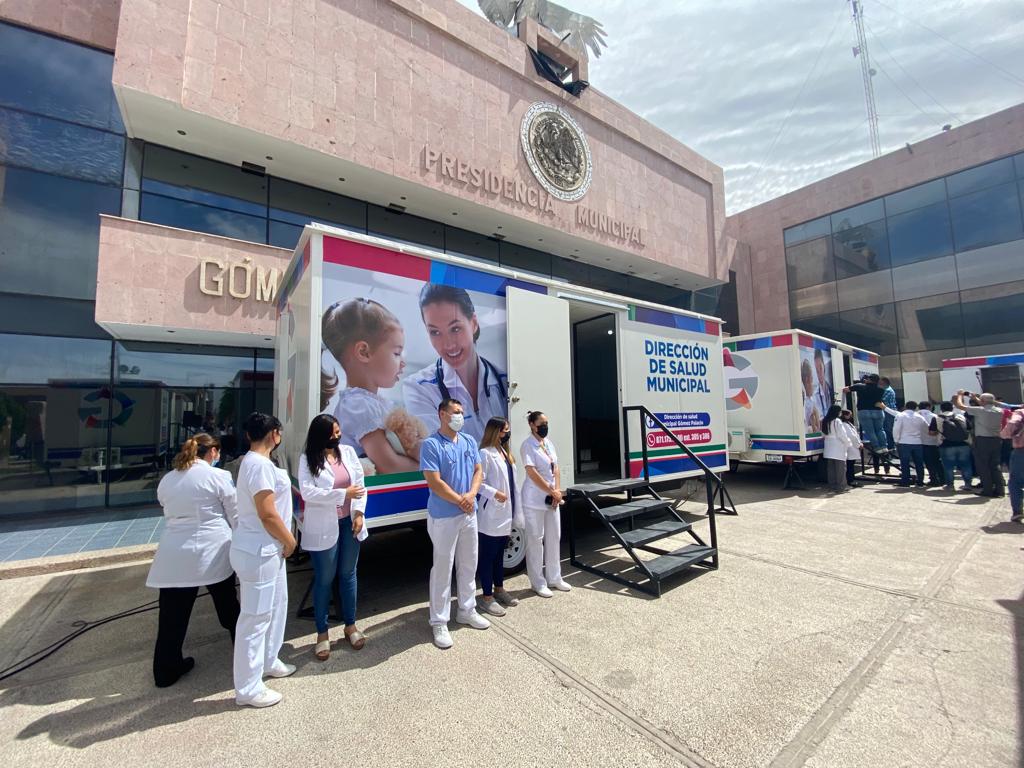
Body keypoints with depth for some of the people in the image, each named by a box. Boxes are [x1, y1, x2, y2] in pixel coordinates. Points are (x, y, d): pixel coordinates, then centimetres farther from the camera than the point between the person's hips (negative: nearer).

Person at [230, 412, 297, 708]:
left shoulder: (255, 462, 9)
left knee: (276, 605, 23)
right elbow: (268, 514, -24)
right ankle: (248, 689, 18)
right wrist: (289, 541, -12)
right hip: (259, 552, -11)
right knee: (256, 616, 3)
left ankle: (268, 662, 41)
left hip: (267, 549, 11)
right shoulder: (260, 465, -23)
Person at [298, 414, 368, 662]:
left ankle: (350, 625, 33)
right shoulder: (308, 459, -8)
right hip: (323, 527, -3)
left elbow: (360, 483, 1)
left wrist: (359, 513, -8)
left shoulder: (348, 451, 1)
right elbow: (307, 492, -17)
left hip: (349, 523, 3)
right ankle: (322, 634, 27)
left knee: (348, 575, 15)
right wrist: (344, 493, -20)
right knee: (324, 580, 9)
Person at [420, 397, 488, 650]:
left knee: (469, 565, 18)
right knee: (443, 568, 4)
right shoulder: (431, 444, -16)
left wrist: (472, 494, -11)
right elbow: (434, 482, -19)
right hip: (443, 517, -7)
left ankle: (467, 611, 36)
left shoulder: (469, 442, 6)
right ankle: (439, 622, 21)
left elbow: (478, 471, 8)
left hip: (469, 514, 7)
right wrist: (460, 501, -14)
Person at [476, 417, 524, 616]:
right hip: (491, 515, -9)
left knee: (499, 554, 20)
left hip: (505, 514, 9)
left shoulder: (505, 453, 13)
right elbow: (477, 482, -20)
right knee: (488, 555, 4)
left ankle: (499, 590, 34)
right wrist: (494, 493, -31)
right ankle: (487, 597, 16)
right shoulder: (485, 454, -15)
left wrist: (516, 511, 14)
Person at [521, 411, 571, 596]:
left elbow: (556, 468, 9)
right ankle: (538, 582, 16)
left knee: (554, 538, 14)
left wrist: (557, 491, -3)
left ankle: (554, 578, 29)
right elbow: (532, 473, -19)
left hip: (552, 499, 8)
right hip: (534, 500, -7)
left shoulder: (549, 443, 9)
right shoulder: (527, 446, -14)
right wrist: (552, 492, -15)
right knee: (535, 540, 3)